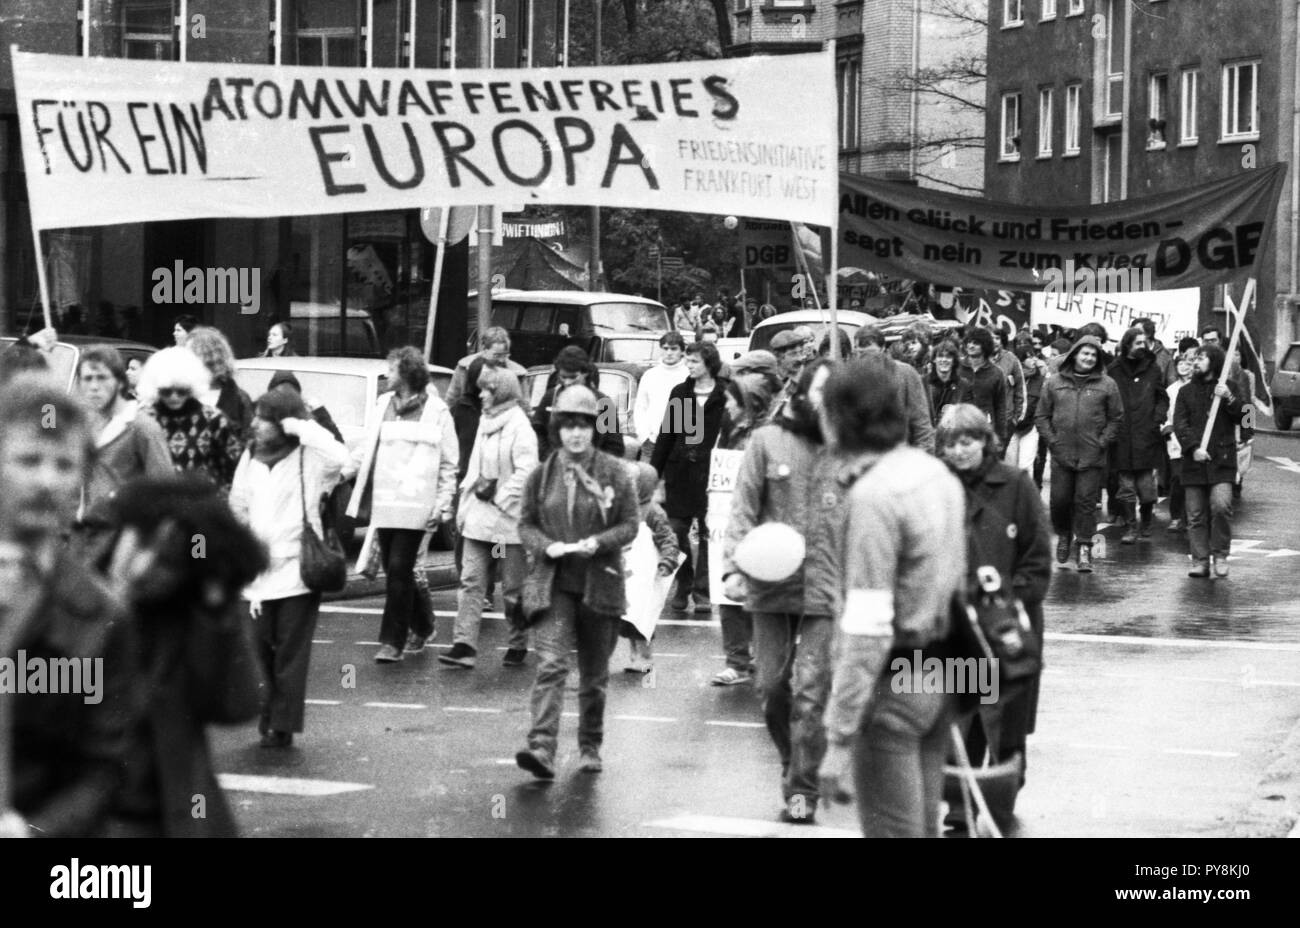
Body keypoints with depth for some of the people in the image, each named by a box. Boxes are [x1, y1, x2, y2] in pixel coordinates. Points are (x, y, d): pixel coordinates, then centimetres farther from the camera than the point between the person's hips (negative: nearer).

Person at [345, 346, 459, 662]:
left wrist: (443, 504, -8)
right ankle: (421, 626, 29)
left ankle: (393, 641, -5)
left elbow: (449, 463, -1)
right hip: (383, 502, 5)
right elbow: (366, 447, 17)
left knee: (399, 569, -10)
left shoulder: (436, 411, -2)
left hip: (414, 504, -5)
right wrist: (341, 472, 6)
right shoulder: (384, 404, 13)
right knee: (394, 570, 9)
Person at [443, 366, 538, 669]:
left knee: (512, 587, 5)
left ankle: (518, 645, 18)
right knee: (471, 581, -2)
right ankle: (464, 645, -6)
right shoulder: (486, 422, 13)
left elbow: (526, 472, -19)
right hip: (478, 518, 7)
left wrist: (499, 495, -16)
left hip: (507, 519, -7)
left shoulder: (518, 426, -12)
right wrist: (464, 506, 11)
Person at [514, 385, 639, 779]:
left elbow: (630, 524, 0)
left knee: (594, 674, 12)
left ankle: (591, 747, 29)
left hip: (599, 583, 0)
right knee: (550, 665, -16)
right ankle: (542, 748, -26)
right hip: (552, 584, 0)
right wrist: (546, 545, -11)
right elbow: (526, 524, 9)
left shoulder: (614, 473, -1)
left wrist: (598, 542, -17)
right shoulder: (542, 475, 3)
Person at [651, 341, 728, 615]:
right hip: (679, 472, 3)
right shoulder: (680, 393, 9)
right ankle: (683, 587, 14)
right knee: (678, 533, 4)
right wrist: (653, 471, 8)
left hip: (709, 475, -3)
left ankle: (703, 591, 8)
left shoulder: (726, 396, -3)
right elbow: (665, 435, 12)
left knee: (708, 533, 1)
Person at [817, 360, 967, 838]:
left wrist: (840, 737, -21)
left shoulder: (872, 496, -20)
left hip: (893, 687, -8)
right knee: (923, 827, 16)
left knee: (892, 830, 0)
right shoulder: (938, 472, 7)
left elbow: (867, 629, -23)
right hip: (940, 678, 8)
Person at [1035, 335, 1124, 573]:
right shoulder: (1054, 383, 6)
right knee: (1060, 500, 4)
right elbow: (1041, 416, 9)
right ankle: (1063, 535, 29)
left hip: (1092, 456, -1)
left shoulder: (1106, 385, 3)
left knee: (1086, 502, -2)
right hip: (1061, 455, 1)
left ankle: (1085, 547, 4)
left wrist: (1102, 442, -4)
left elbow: (1116, 418, 6)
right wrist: (1051, 440, -2)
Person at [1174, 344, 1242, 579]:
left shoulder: (1228, 387, 9)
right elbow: (1179, 424, 2)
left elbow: (1242, 417, 1)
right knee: (1196, 515, 1)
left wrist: (1229, 399, -17)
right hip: (1194, 462, 2)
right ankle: (1200, 561, 6)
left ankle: (1220, 556, -4)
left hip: (1222, 461, -2)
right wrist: (1193, 448, -13)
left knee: (1221, 506, -18)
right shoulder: (1186, 391, 13)